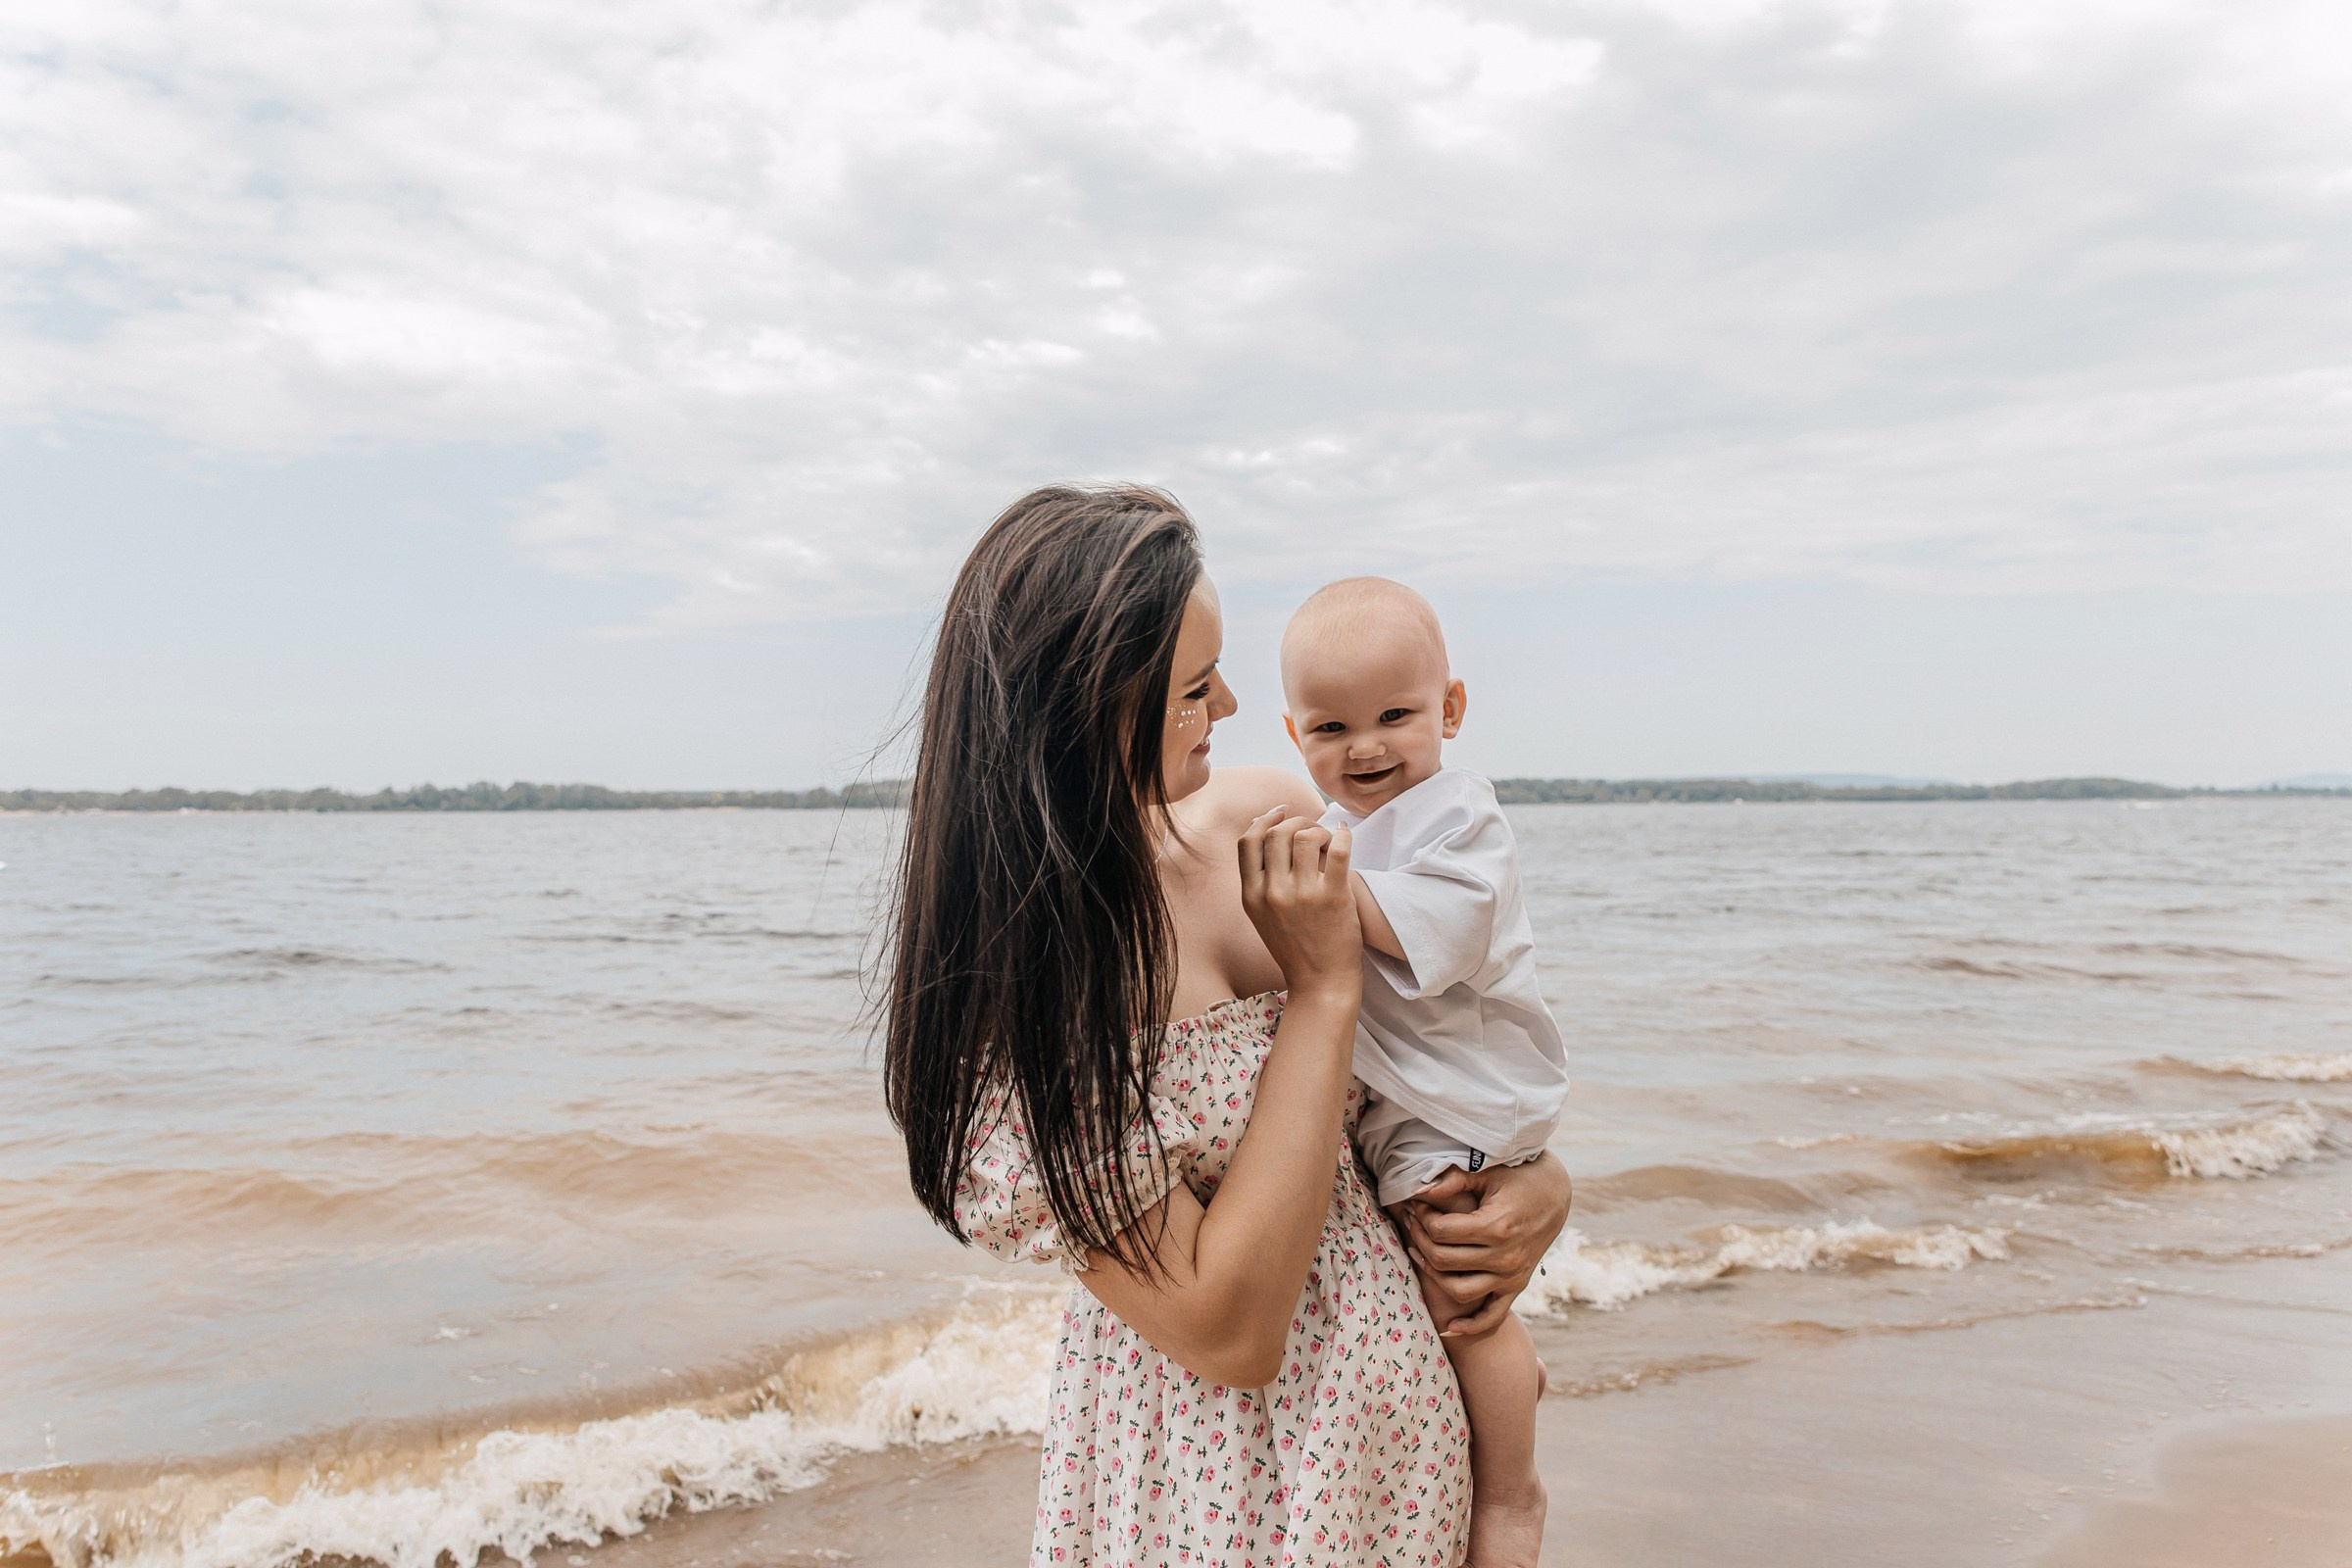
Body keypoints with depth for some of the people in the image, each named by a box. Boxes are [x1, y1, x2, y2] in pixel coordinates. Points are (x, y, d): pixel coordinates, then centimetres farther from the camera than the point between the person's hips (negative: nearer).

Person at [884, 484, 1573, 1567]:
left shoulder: (1274, 819, -8)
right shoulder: (997, 998, -24)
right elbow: (1227, 1329, -25)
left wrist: (1544, 1176, -9)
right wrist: (1322, 989, -24)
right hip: (1215, 1477, -5)